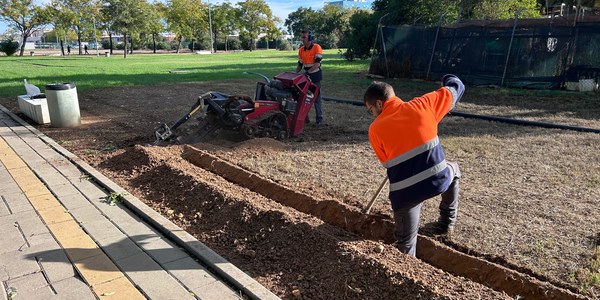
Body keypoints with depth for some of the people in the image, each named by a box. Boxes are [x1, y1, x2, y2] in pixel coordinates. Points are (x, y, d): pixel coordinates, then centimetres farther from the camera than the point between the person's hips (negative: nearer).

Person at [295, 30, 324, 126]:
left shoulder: (316, 47, -12)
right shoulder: (301, 50, 6)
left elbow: (317, 63, -21)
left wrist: (308, 71, -32)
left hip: (315, 76, -5)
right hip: (306, 76, 5)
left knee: (316, 98, -1)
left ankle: (319, 119, 6)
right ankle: (304, 117, 15)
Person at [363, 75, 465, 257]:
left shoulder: (375, 129, 0)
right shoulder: (421, 104, 3)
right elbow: (456, 87, 17)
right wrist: (447, 79, 39)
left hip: (404, 191, -2)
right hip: (438, 179, 2)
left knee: (405, 246, 13)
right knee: (453, 171, 38)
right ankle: (447, 223, 46)